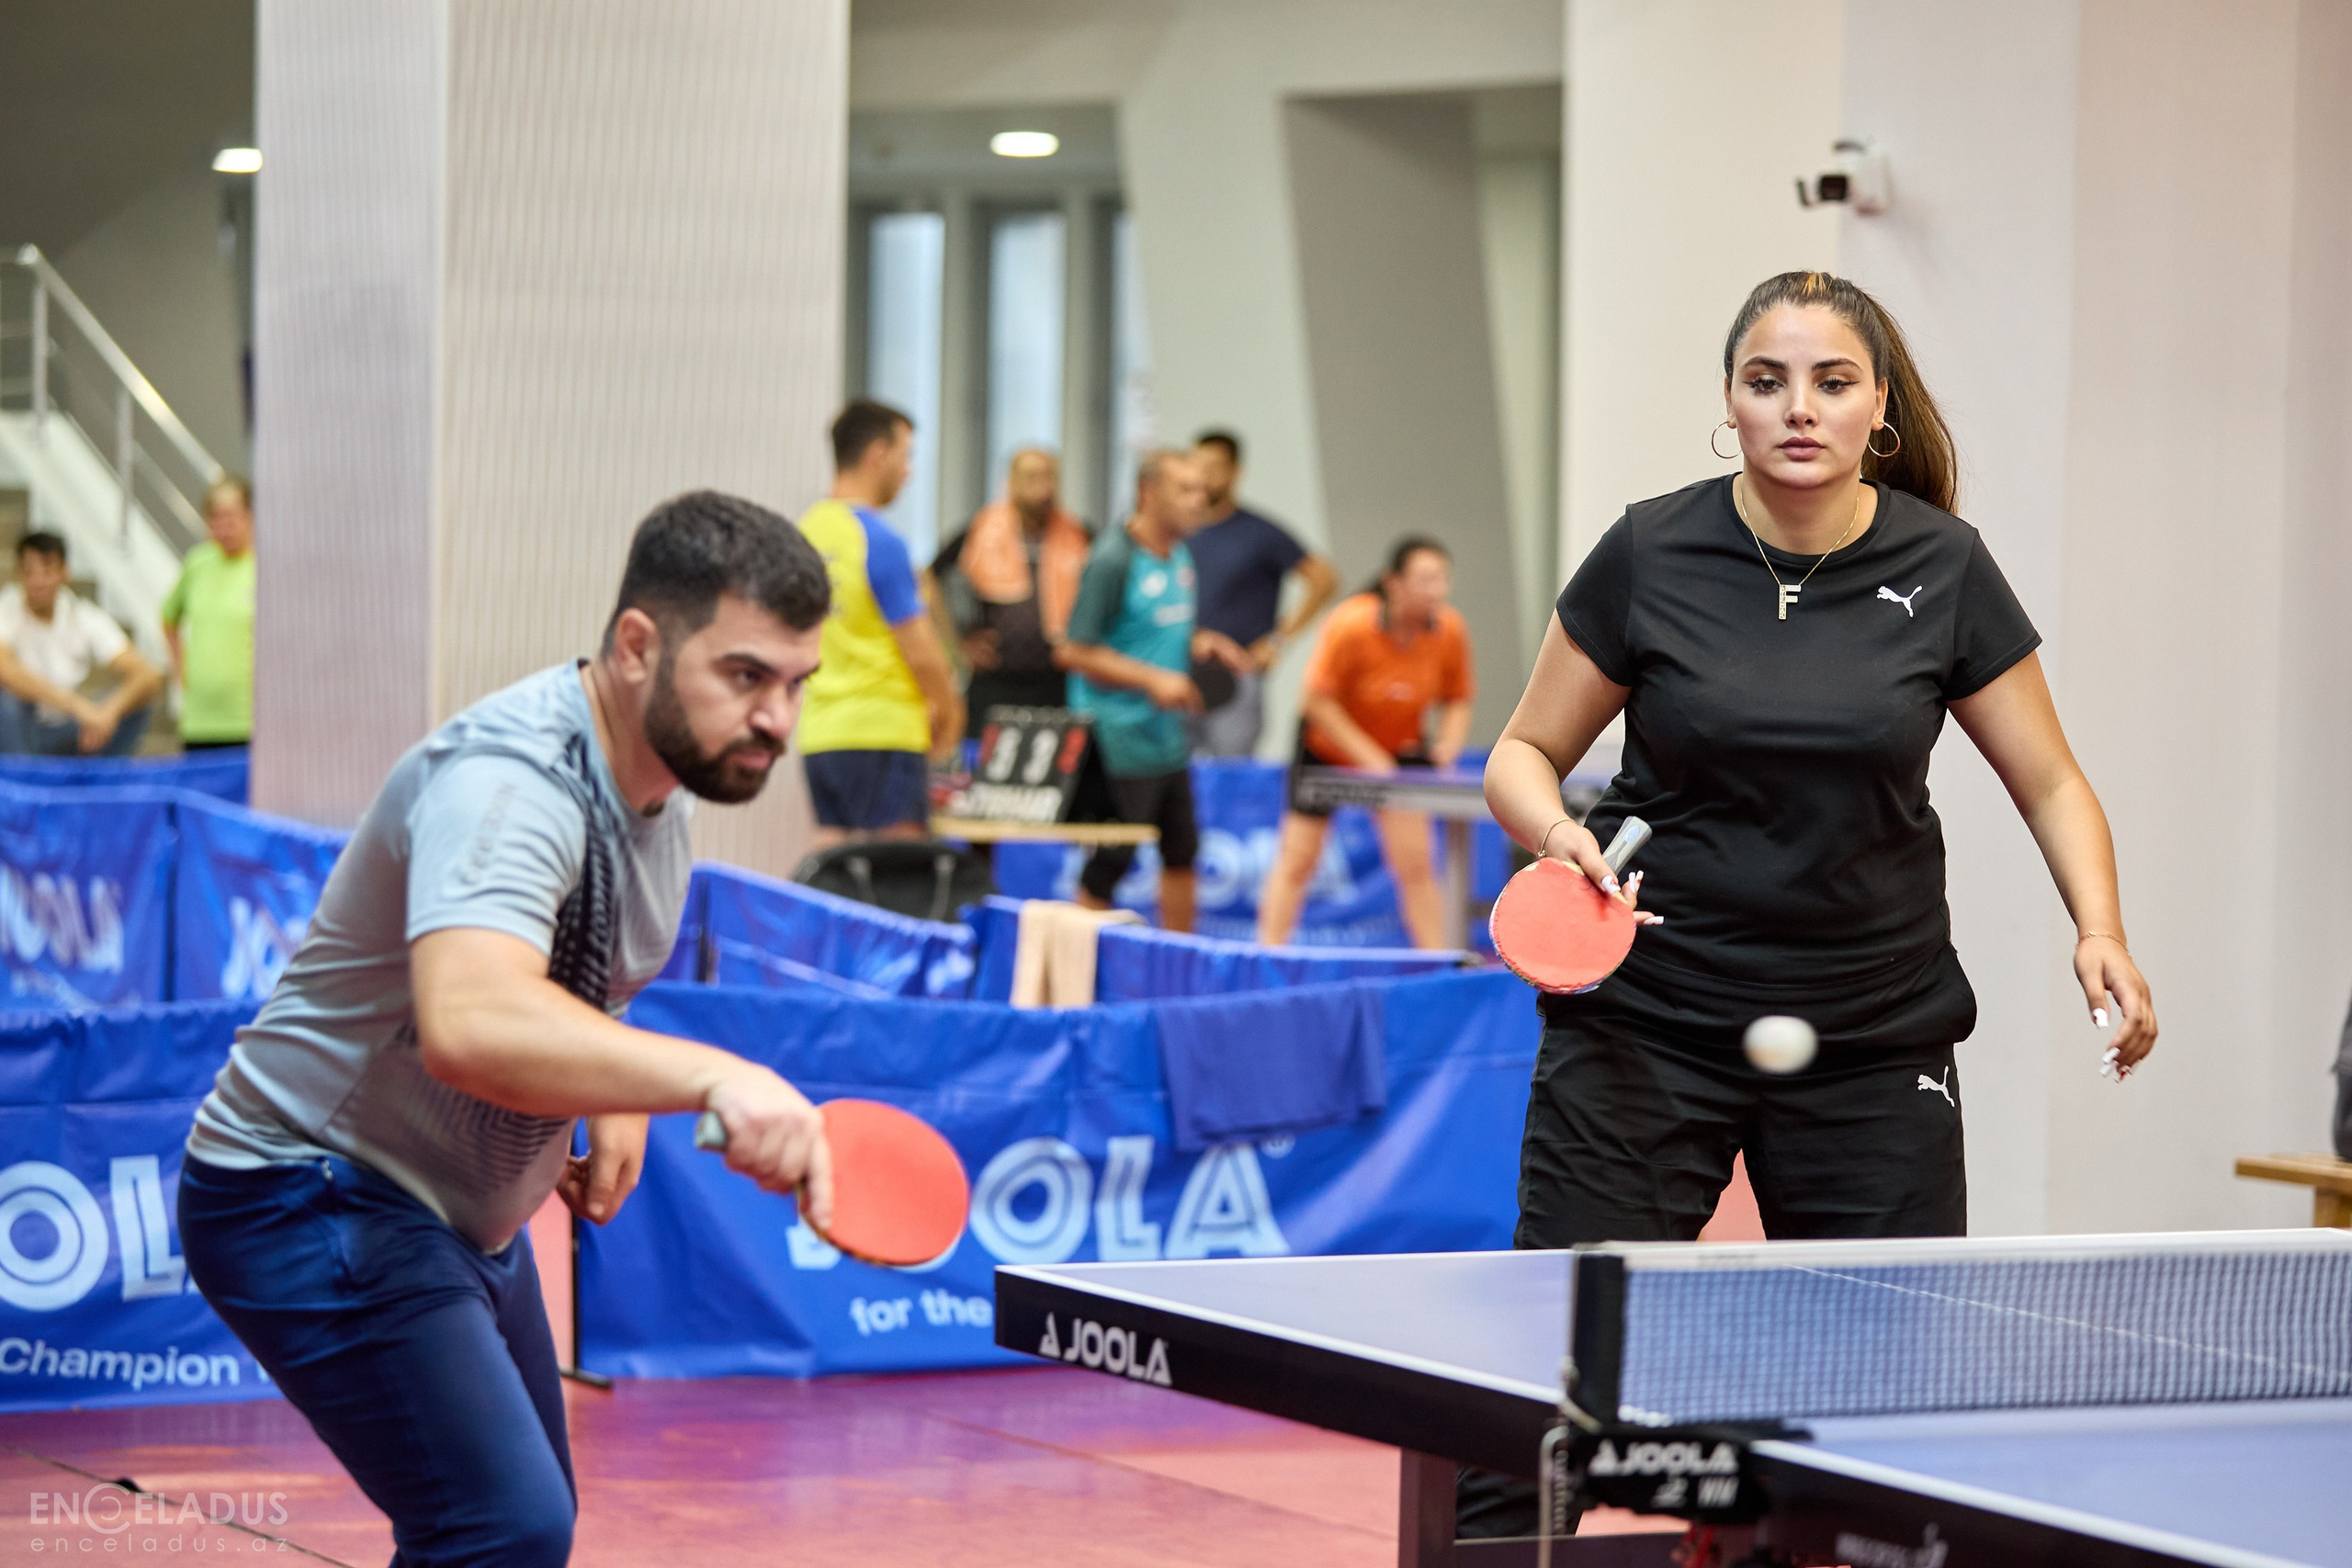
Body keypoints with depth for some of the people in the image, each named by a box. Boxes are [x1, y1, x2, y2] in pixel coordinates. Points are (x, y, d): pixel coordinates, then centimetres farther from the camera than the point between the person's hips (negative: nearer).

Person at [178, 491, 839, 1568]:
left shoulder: (662, 778, 2)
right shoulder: (507, 782, -29)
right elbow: (468, 1022, -48)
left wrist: (617, 1102, 1)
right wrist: (711, 1076, -58)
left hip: (464, 1222, 10)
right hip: (316, 1199, -10)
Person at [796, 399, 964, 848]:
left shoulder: (803, 531, 11)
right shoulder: (879, 541, -12)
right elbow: (920, 653, -14)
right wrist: (950, 713, 4)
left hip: (819, 734, 8)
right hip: (882, 736, -8)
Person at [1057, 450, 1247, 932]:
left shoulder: (1180, 556, 10)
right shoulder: (1113, 560, -16)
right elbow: (1074, 651, -18)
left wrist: (1198, 643, 3)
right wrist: (1153, 679, -23)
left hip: (1168, 739, 9)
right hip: (1120, 742, -9)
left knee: (1181, 848, 15)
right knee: (1109, 862, -3)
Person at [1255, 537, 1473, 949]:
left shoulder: (1450, 631, -17)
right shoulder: (1350, 626, -29)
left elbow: (1458, 700, -3)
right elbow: (1317, 700, -23)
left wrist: (1448, 745, -22)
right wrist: (1370, 758, -27)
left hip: (1400, 750, 2)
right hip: (1326, 746, -2)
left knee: (1415, 863, -9)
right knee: (1296, 862, 1)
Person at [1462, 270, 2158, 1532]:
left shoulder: (1943, 570, -2)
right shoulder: (1651, 555, -4)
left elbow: (2051, 785, 7)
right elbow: (1522, 756, 5)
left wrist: (2100, 933, -11)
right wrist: (1561, 835, -17)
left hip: (1875, 1038, 1)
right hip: (1648, 1019, -1)